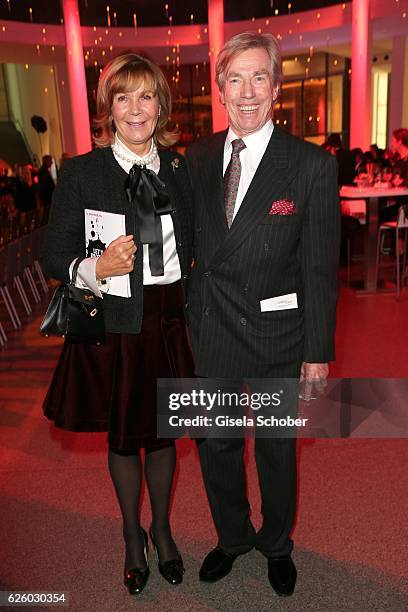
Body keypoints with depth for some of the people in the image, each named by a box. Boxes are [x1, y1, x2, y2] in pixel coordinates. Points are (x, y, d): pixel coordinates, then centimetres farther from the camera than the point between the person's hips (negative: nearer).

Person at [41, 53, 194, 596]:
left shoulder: (180, 168, 2)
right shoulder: (81, 172, -8)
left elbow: (191, 249, 7)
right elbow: (54, 256, -7)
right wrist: (98, 269, -26)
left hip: (169, 322, 3)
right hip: (114, 327, -2)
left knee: (163, 431, 17)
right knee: (122, 435, 16)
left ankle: (162, 529, 44)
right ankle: (132, 536, 42)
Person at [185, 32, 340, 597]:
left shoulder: (313, 165, -12)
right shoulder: (197, 158, 1)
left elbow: (320, 269, -10)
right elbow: (192, 243, 6)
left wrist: (319, 351, -9)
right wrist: (188, 316, 2)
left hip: (277, 337, -3)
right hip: (211, 332, 4)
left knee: (277, 450, 18)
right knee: (216, 446, 19)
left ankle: (277, 545, 47)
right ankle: (232, 538, 47)